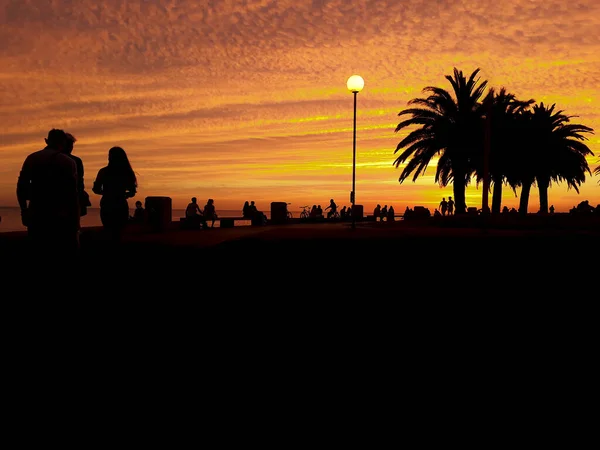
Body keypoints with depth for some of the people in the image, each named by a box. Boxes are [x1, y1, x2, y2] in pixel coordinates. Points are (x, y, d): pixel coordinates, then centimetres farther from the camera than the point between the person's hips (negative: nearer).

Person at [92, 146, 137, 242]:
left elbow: (96, 190, -3)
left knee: (110, 234, 11)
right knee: (119, 234, 14)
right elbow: (132, 193, 3)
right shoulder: (128, 172, -2)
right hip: (122, 207, 2)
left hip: (107, 207, -2)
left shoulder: (104, 171, -7)